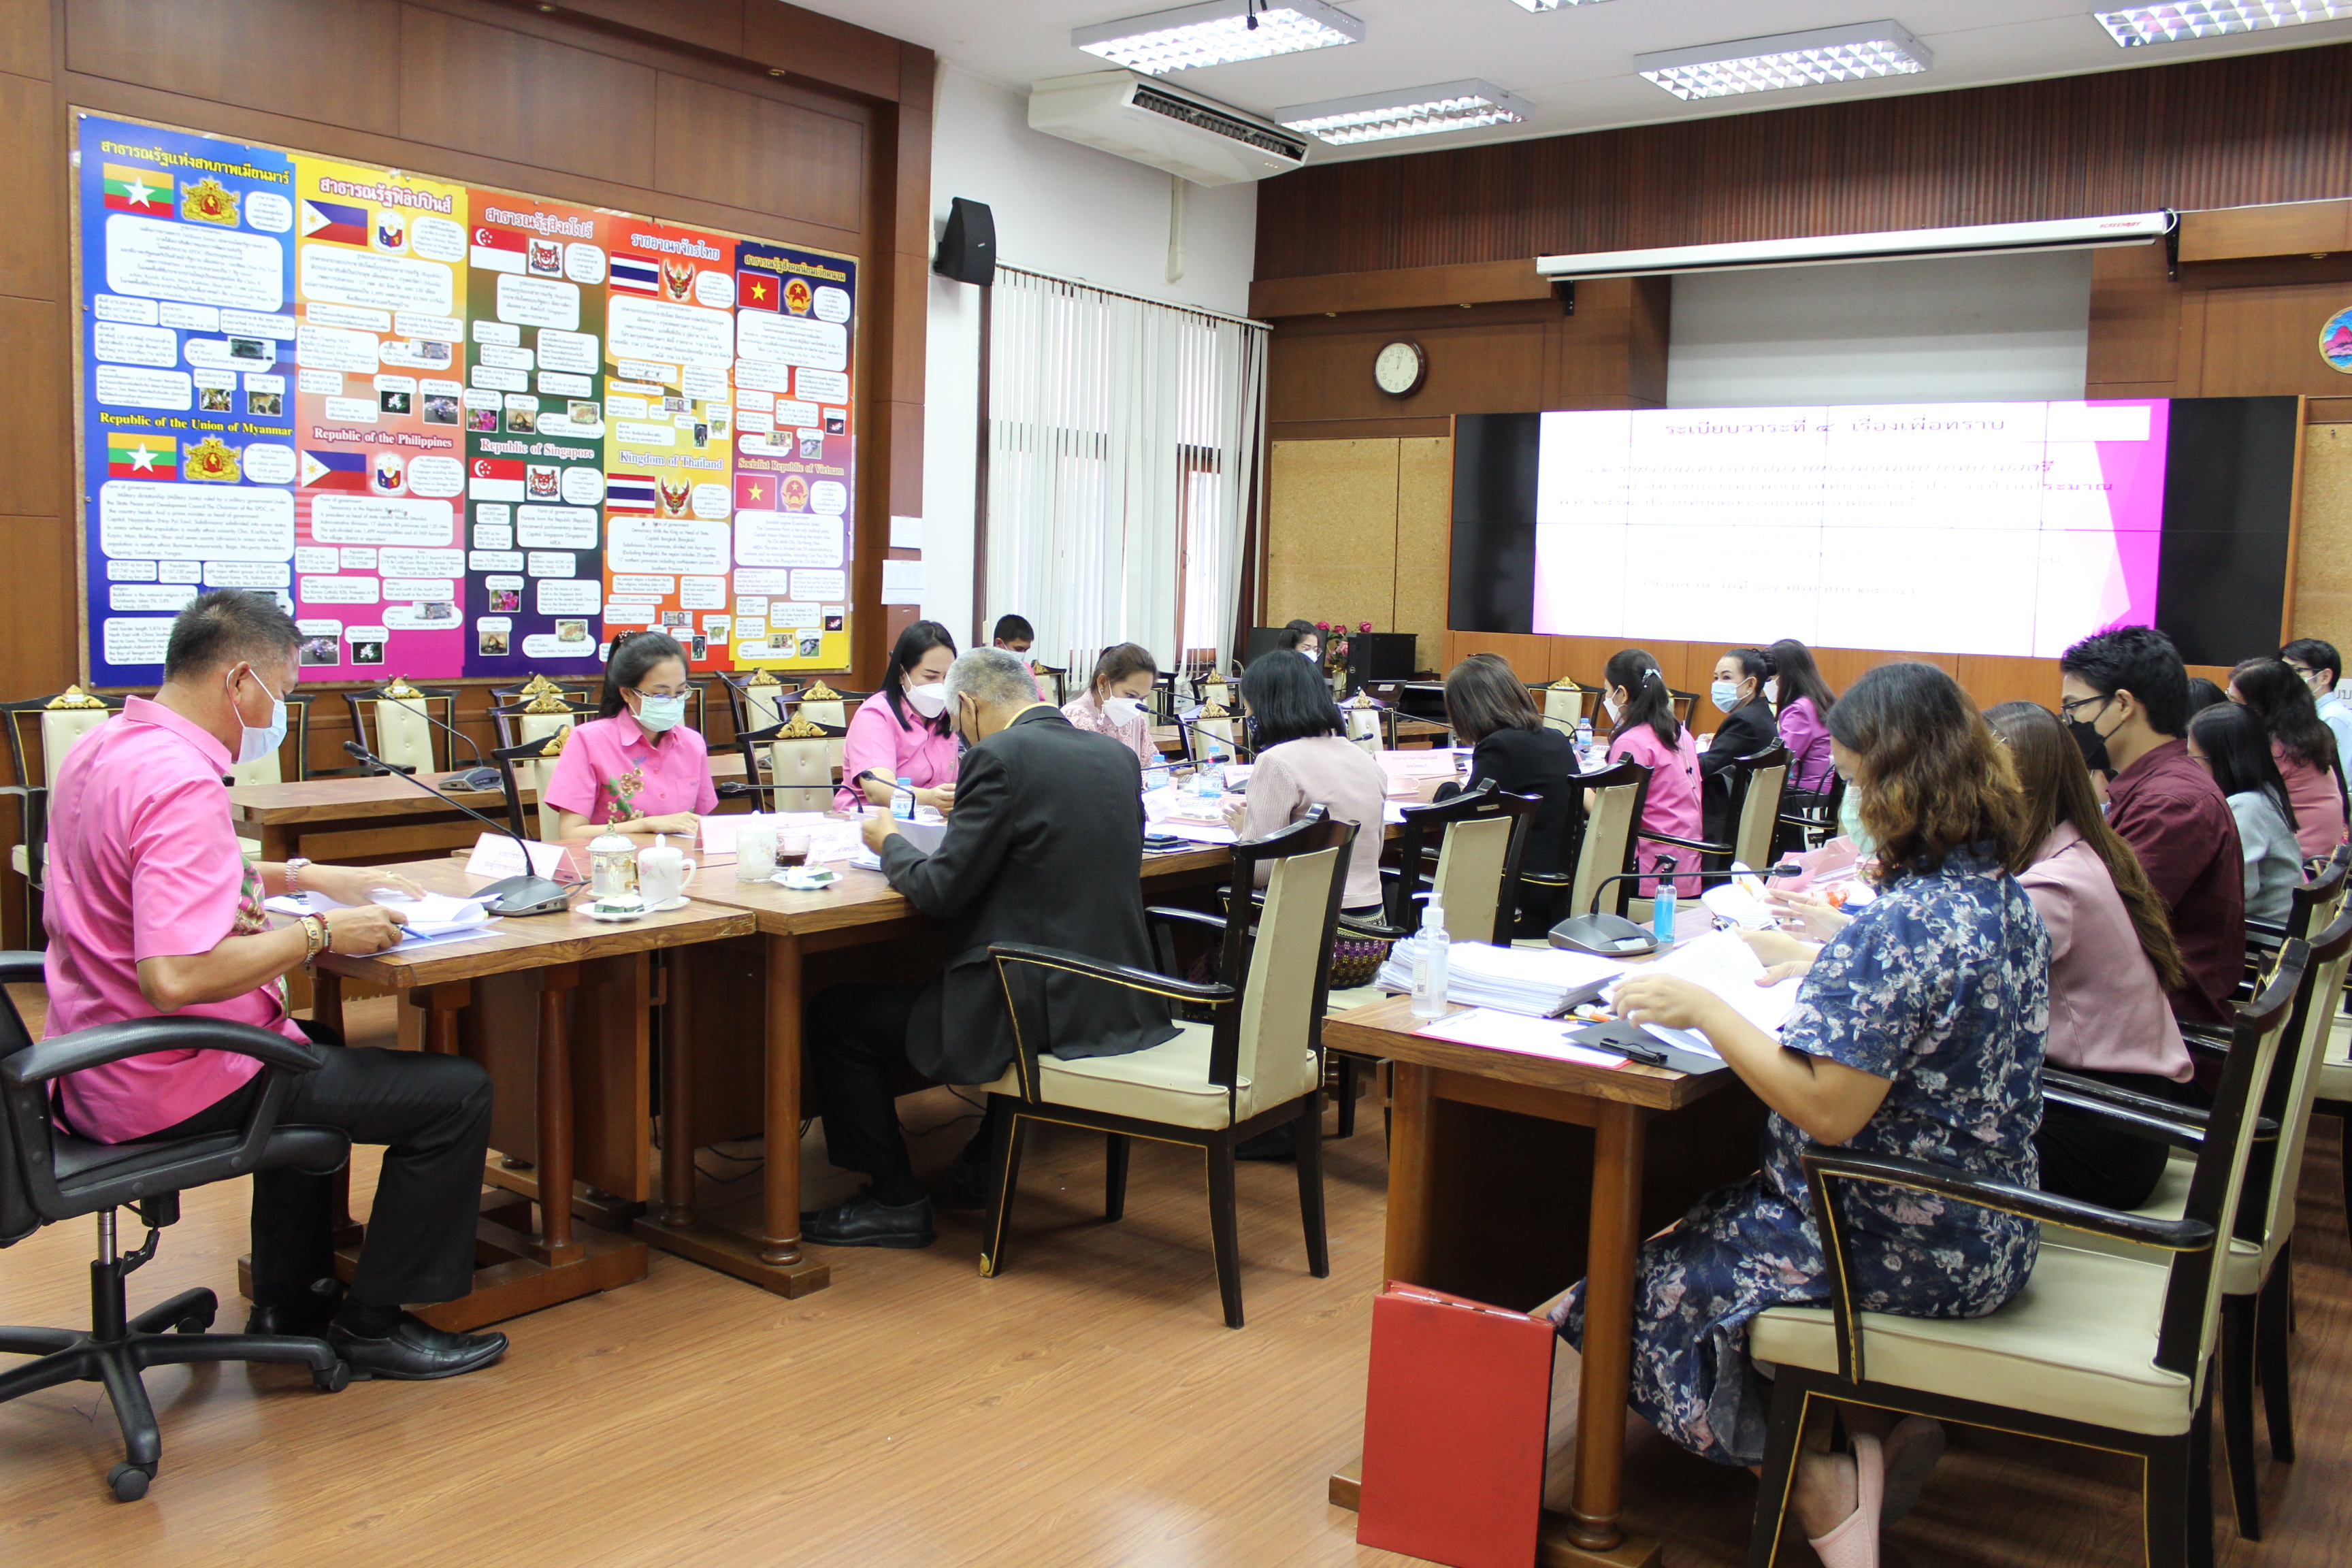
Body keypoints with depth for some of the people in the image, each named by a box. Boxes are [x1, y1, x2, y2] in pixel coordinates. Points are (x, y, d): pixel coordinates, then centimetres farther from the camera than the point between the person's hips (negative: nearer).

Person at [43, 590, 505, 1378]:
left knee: (314, 1048, 37)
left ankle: (289, 1301, 37)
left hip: (94, 1068, 11)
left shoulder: (101, 750, 6)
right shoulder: (182, 784, -26)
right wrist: (320, 932, -21)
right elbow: (175, 976, -34)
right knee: (456, 1092, -8)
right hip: (171, 1088, -11)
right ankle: (372, 1321, 9)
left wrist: (305, 878, 14)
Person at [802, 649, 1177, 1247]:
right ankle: (983, 1167, 43)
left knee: (834, 1018, 6)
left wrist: (890, 843, 6)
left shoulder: (998, 757, -14)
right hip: (1121, 1008, 8)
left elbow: (942, 891, -14)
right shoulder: (1118, 755, 8)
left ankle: (895, 1202, 15)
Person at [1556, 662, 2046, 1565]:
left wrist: (1703, 1009, -21)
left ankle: (1823, 1485, 2)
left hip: (1902, 1245, -9)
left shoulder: (1901, 923, -28)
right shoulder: (2005, 895, 2)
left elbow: (1829, 1110, -29)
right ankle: (1889, 1423, 15)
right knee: (1728, 1220, 25)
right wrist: (1806, 960, 16)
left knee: (1653, 1281, 6)